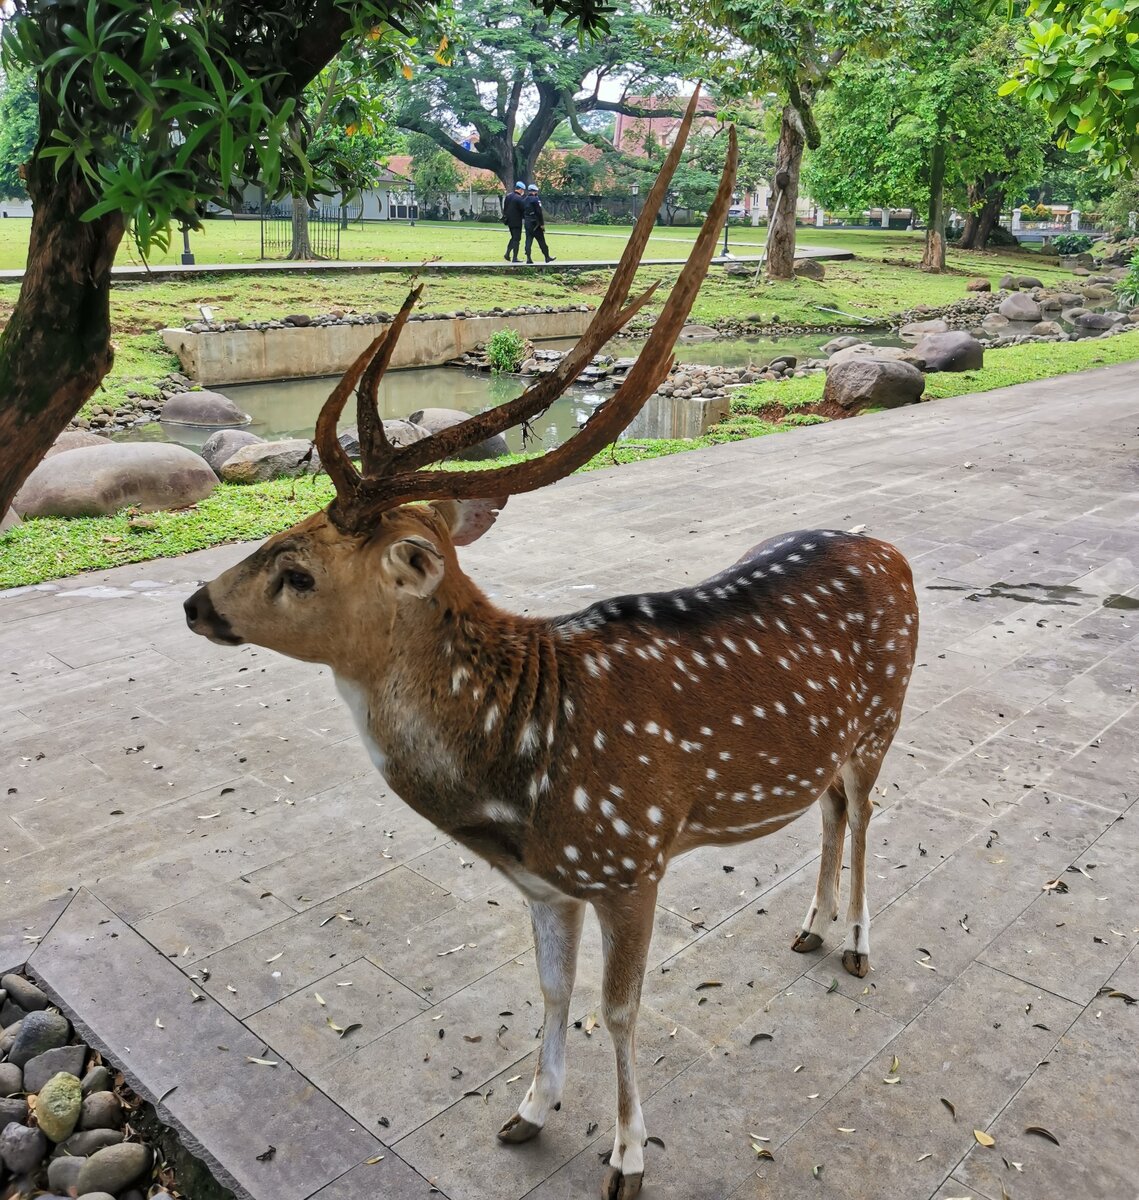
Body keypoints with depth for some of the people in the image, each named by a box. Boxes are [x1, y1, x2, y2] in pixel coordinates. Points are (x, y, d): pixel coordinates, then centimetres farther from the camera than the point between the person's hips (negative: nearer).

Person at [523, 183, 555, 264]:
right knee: (541, 241, 2)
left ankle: (528, 258, -4)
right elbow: (539, 213, -15)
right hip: (535, 224, -6)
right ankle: (547, 257, 8)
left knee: (528, 240, 5)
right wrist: (542, 224, -13)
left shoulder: (525, 200, 10)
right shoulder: (535, 199, -12)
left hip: (527, 223, 6)